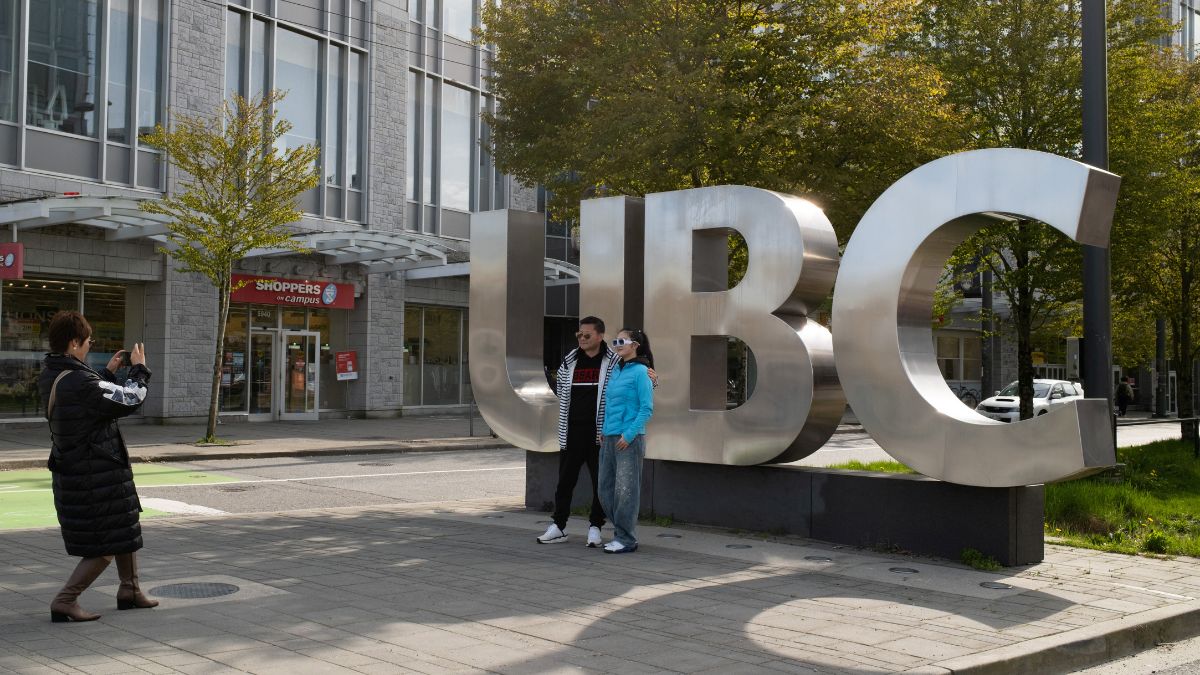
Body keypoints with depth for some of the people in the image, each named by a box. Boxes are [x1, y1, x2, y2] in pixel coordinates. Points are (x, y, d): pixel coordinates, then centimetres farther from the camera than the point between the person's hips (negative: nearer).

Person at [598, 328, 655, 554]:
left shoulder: (640, 372, -8)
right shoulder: (615, 371, 14)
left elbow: (647, 409, -12)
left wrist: (629, 434, -16)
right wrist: (603, 431, 13)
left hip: (629, 439, -8)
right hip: (609, 438, 8)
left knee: (625, 489, -5)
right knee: (606, 488, 10)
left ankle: (627, 539, 4)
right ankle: (621, 533, 22)